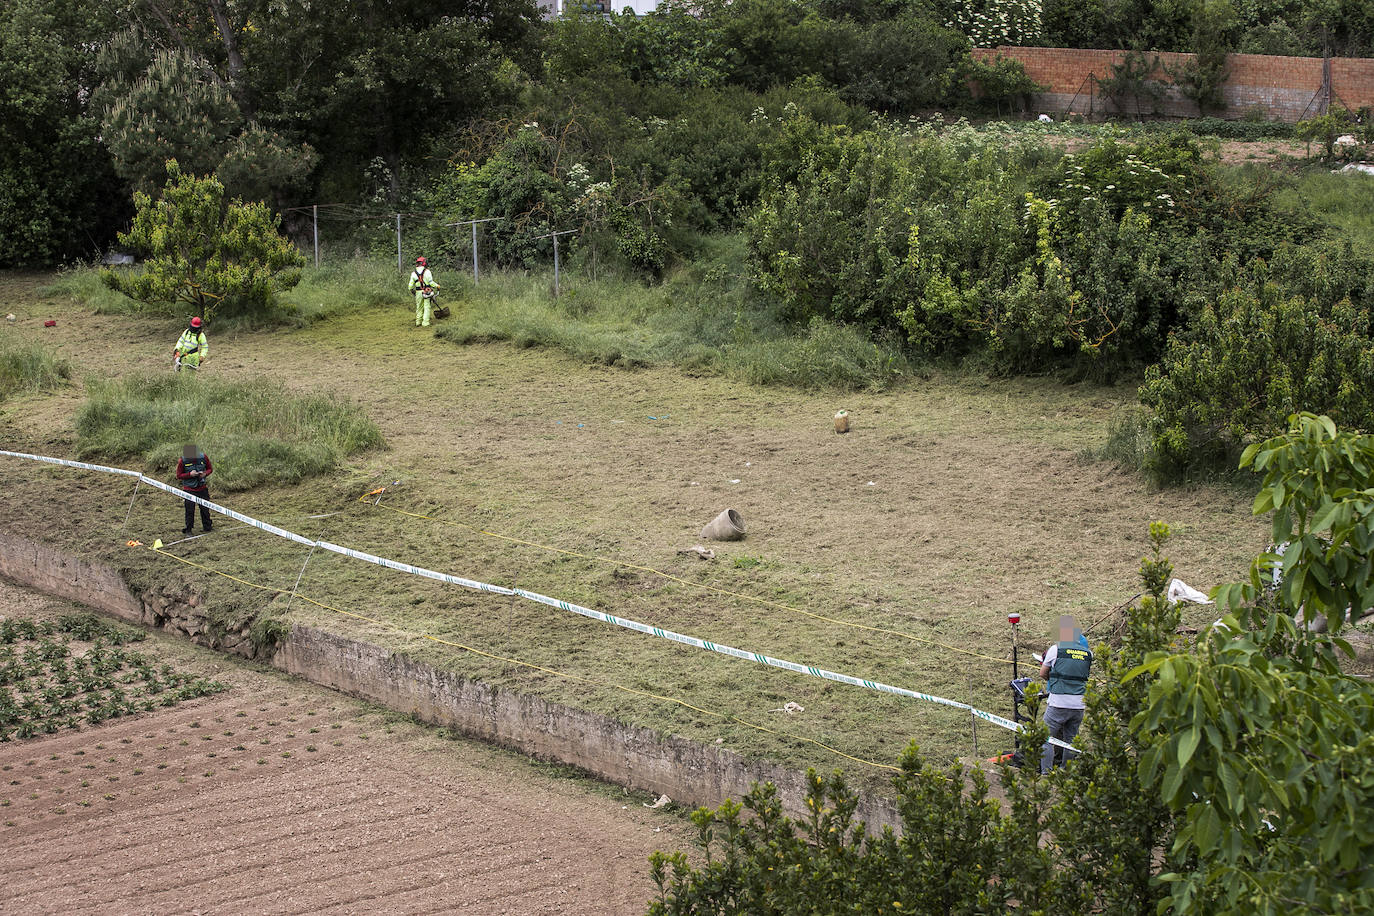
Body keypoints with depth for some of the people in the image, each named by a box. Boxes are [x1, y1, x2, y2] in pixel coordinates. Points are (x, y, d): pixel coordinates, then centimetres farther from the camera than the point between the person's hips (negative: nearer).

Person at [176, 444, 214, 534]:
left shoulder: (203, 457, -5)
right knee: (190, 510, -3)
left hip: (202, 488, 2)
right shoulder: (182, 461, -11)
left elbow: (210, 469, 9)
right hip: (189, 489, -2)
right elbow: (178, 476, -5)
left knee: (205, 508, 10)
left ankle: (207, 527, 26)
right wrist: (189, 474, -21)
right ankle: (188, 530, 8)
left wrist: (205, 473, -14)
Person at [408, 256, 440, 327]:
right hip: (427, 292, -3)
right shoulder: (427, 271, -9)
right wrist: (437, 286, 6)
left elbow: (411, 285, 4)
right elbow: (431, 282, -12)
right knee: (427, 308, 2)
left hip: (418, 292, 3)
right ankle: (425, 323, -3)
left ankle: (418, 322, 23)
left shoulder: (413, 273, 2)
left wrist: (412, 290, 25)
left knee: (419, 308, 16)